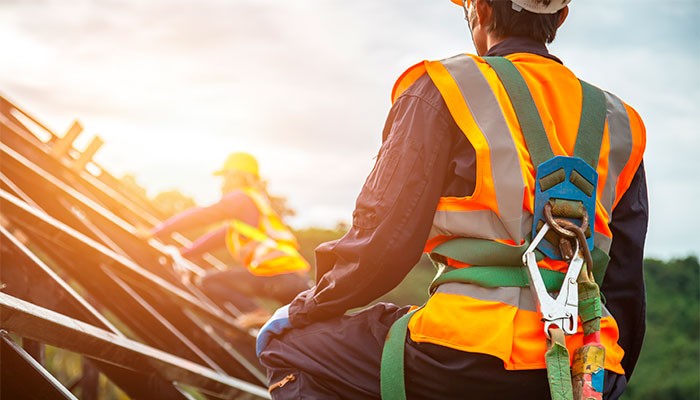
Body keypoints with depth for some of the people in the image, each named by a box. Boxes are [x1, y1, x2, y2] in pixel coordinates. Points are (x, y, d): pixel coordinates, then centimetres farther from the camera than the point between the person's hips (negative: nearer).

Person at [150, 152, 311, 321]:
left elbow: (200, 216, -2)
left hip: (278, 277, -9)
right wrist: (181, 253, 30)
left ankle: (257, 314, -16)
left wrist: (155, 232, 3)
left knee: (208, 281, -5)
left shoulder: (241, 199, 2)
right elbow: (220, 236, 32)